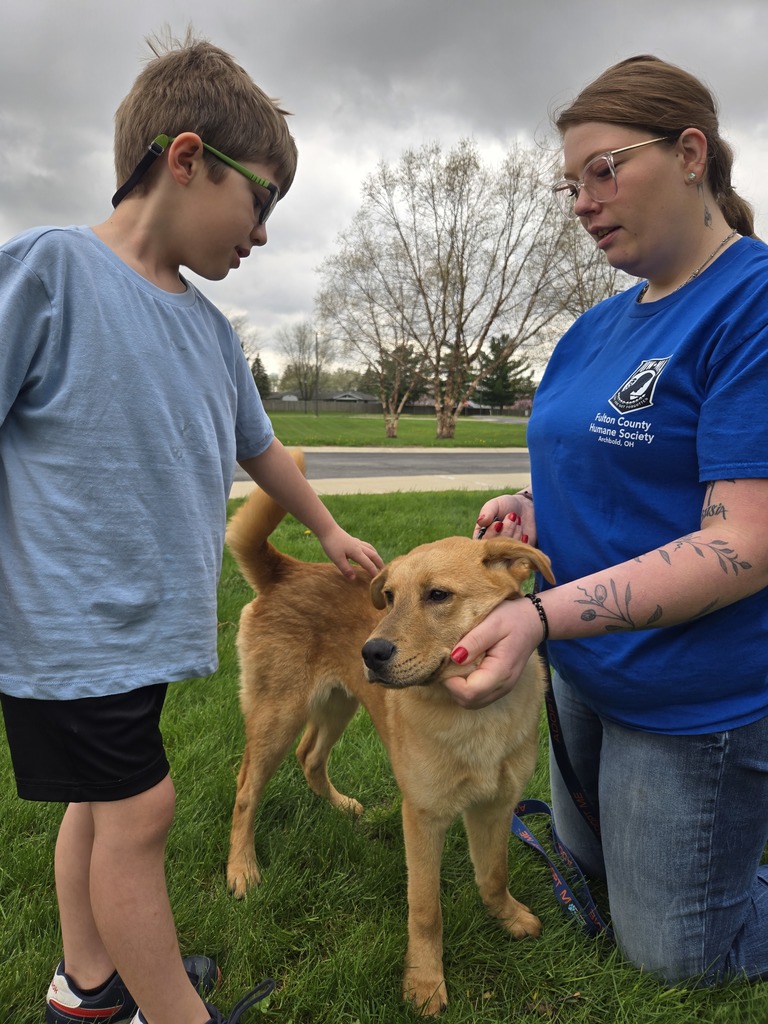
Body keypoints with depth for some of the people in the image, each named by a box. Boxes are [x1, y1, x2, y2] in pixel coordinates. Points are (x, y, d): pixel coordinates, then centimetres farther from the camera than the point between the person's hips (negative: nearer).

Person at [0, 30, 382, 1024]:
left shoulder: (209, 328, 8)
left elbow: (258, 447, 20)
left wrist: (329, 532, 27)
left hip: (148, 619, 7)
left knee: (102, 800, 19)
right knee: (136, 810, 1)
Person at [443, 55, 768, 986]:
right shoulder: (599, 326, 5)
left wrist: (541, 616, -34)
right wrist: (530, 509, -6)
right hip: (587, 668, 8)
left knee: (673, 953, 12)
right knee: (589, 858, 27)